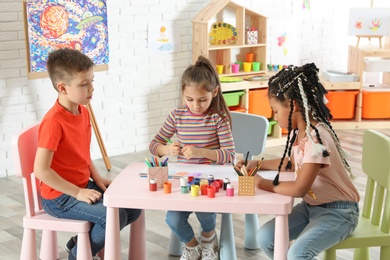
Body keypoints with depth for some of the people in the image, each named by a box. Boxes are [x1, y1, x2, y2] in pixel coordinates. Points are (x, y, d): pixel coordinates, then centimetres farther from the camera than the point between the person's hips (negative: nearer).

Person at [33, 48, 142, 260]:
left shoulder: (83, 111, 3)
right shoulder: (53, 122, -25)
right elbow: (41, 170, -26)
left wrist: (97, 179, 3)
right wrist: (78, 193, -21)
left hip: (84, 186, 9)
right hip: (60, 197, -9)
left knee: (133, 207, 6)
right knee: (115, 216, -22)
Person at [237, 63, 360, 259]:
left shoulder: (317, 138, -27)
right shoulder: (298, 132, 1)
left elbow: (299, 189, -30)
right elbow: (293, 162, 23)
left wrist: (262, 183, -17)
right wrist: (258, 164, 14)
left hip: (338, 212, -9)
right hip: (311, 205, 9)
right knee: (265, 237, -4)